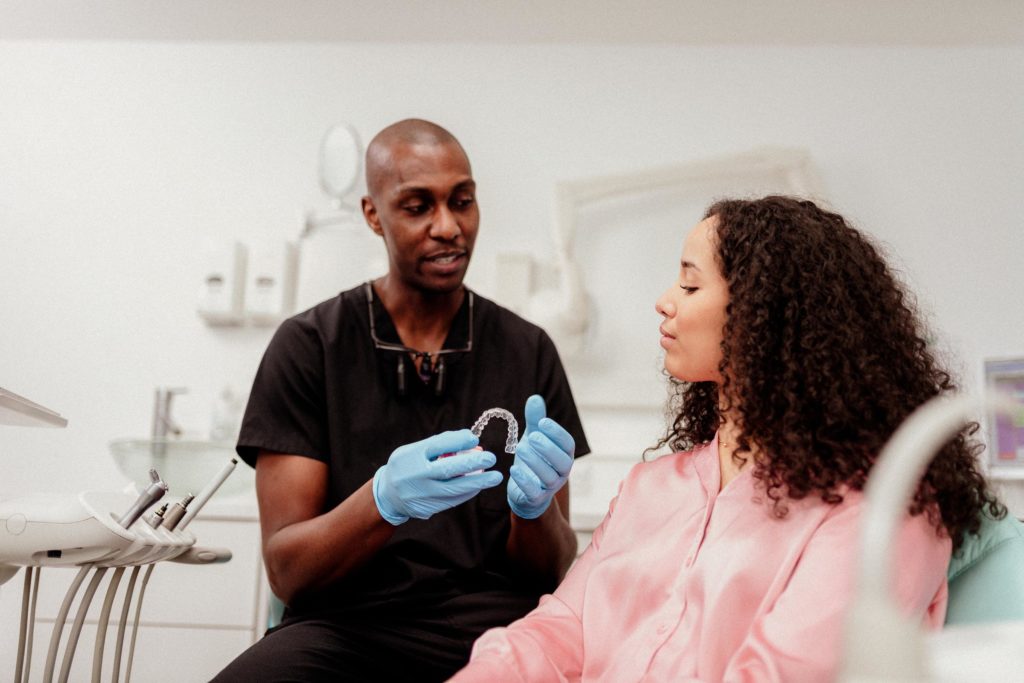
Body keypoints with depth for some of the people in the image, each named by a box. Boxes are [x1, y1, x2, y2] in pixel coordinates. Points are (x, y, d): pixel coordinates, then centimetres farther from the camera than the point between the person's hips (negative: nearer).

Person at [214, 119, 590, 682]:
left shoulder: (528, 351, 7)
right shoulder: (309, 345, 2)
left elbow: (553, 572, 6)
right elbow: (286, 572, -4)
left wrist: (536, 505, -17)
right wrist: (384, 502, -24)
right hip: (349, 628, -1)